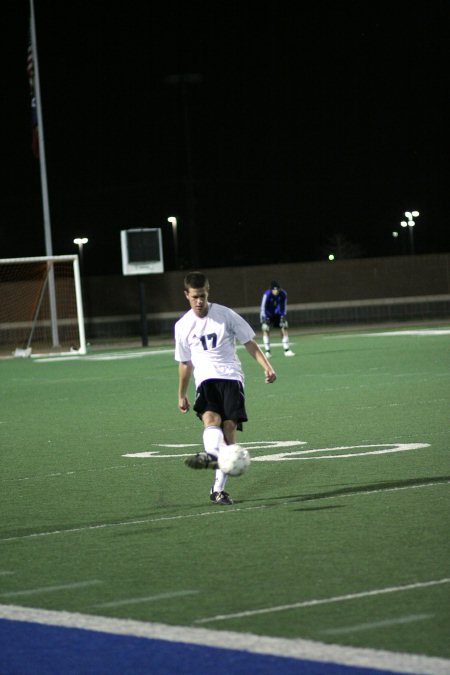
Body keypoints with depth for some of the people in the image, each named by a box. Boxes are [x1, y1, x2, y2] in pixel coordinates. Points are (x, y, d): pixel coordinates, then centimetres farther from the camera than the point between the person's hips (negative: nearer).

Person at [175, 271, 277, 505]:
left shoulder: (225, 315, 2)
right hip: (205, 379, 1)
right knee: (210, 418, -29)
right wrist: (181, 395, 25)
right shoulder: (183, 326, 10)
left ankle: (218, 489, -8)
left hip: (231, 377, -1)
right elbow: (185, 363, 22)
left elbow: (249, 342, 8)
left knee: (229, 428, -13)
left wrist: (266, 367, -4)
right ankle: (212, 455, -62)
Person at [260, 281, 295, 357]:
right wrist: (264, 318, -26)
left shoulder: (283, 294, -17)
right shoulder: (267, 294, -29)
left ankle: (287, 350, 7)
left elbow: (284, 305, 0)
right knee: (266, 330, -16)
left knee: (284, 328, -3)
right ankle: (267, 351, -8)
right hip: (267, 314, -3)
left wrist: (283, 316, -6)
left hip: (277, 314, 4)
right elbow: (263, 307, -22)